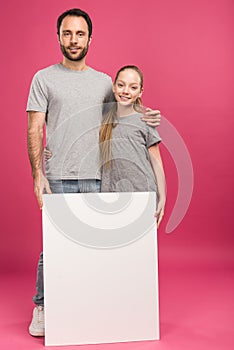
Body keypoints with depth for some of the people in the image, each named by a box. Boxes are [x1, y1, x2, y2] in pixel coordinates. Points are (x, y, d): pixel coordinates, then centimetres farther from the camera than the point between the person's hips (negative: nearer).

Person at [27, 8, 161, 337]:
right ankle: (42, 308, 17)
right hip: (58, 177, -3)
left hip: (96, 178, 3)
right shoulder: (44, 78, 4)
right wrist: (37, 174, -9)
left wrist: (147, 117, 2)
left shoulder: (104, 81, 14)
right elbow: (35, 130, -1)